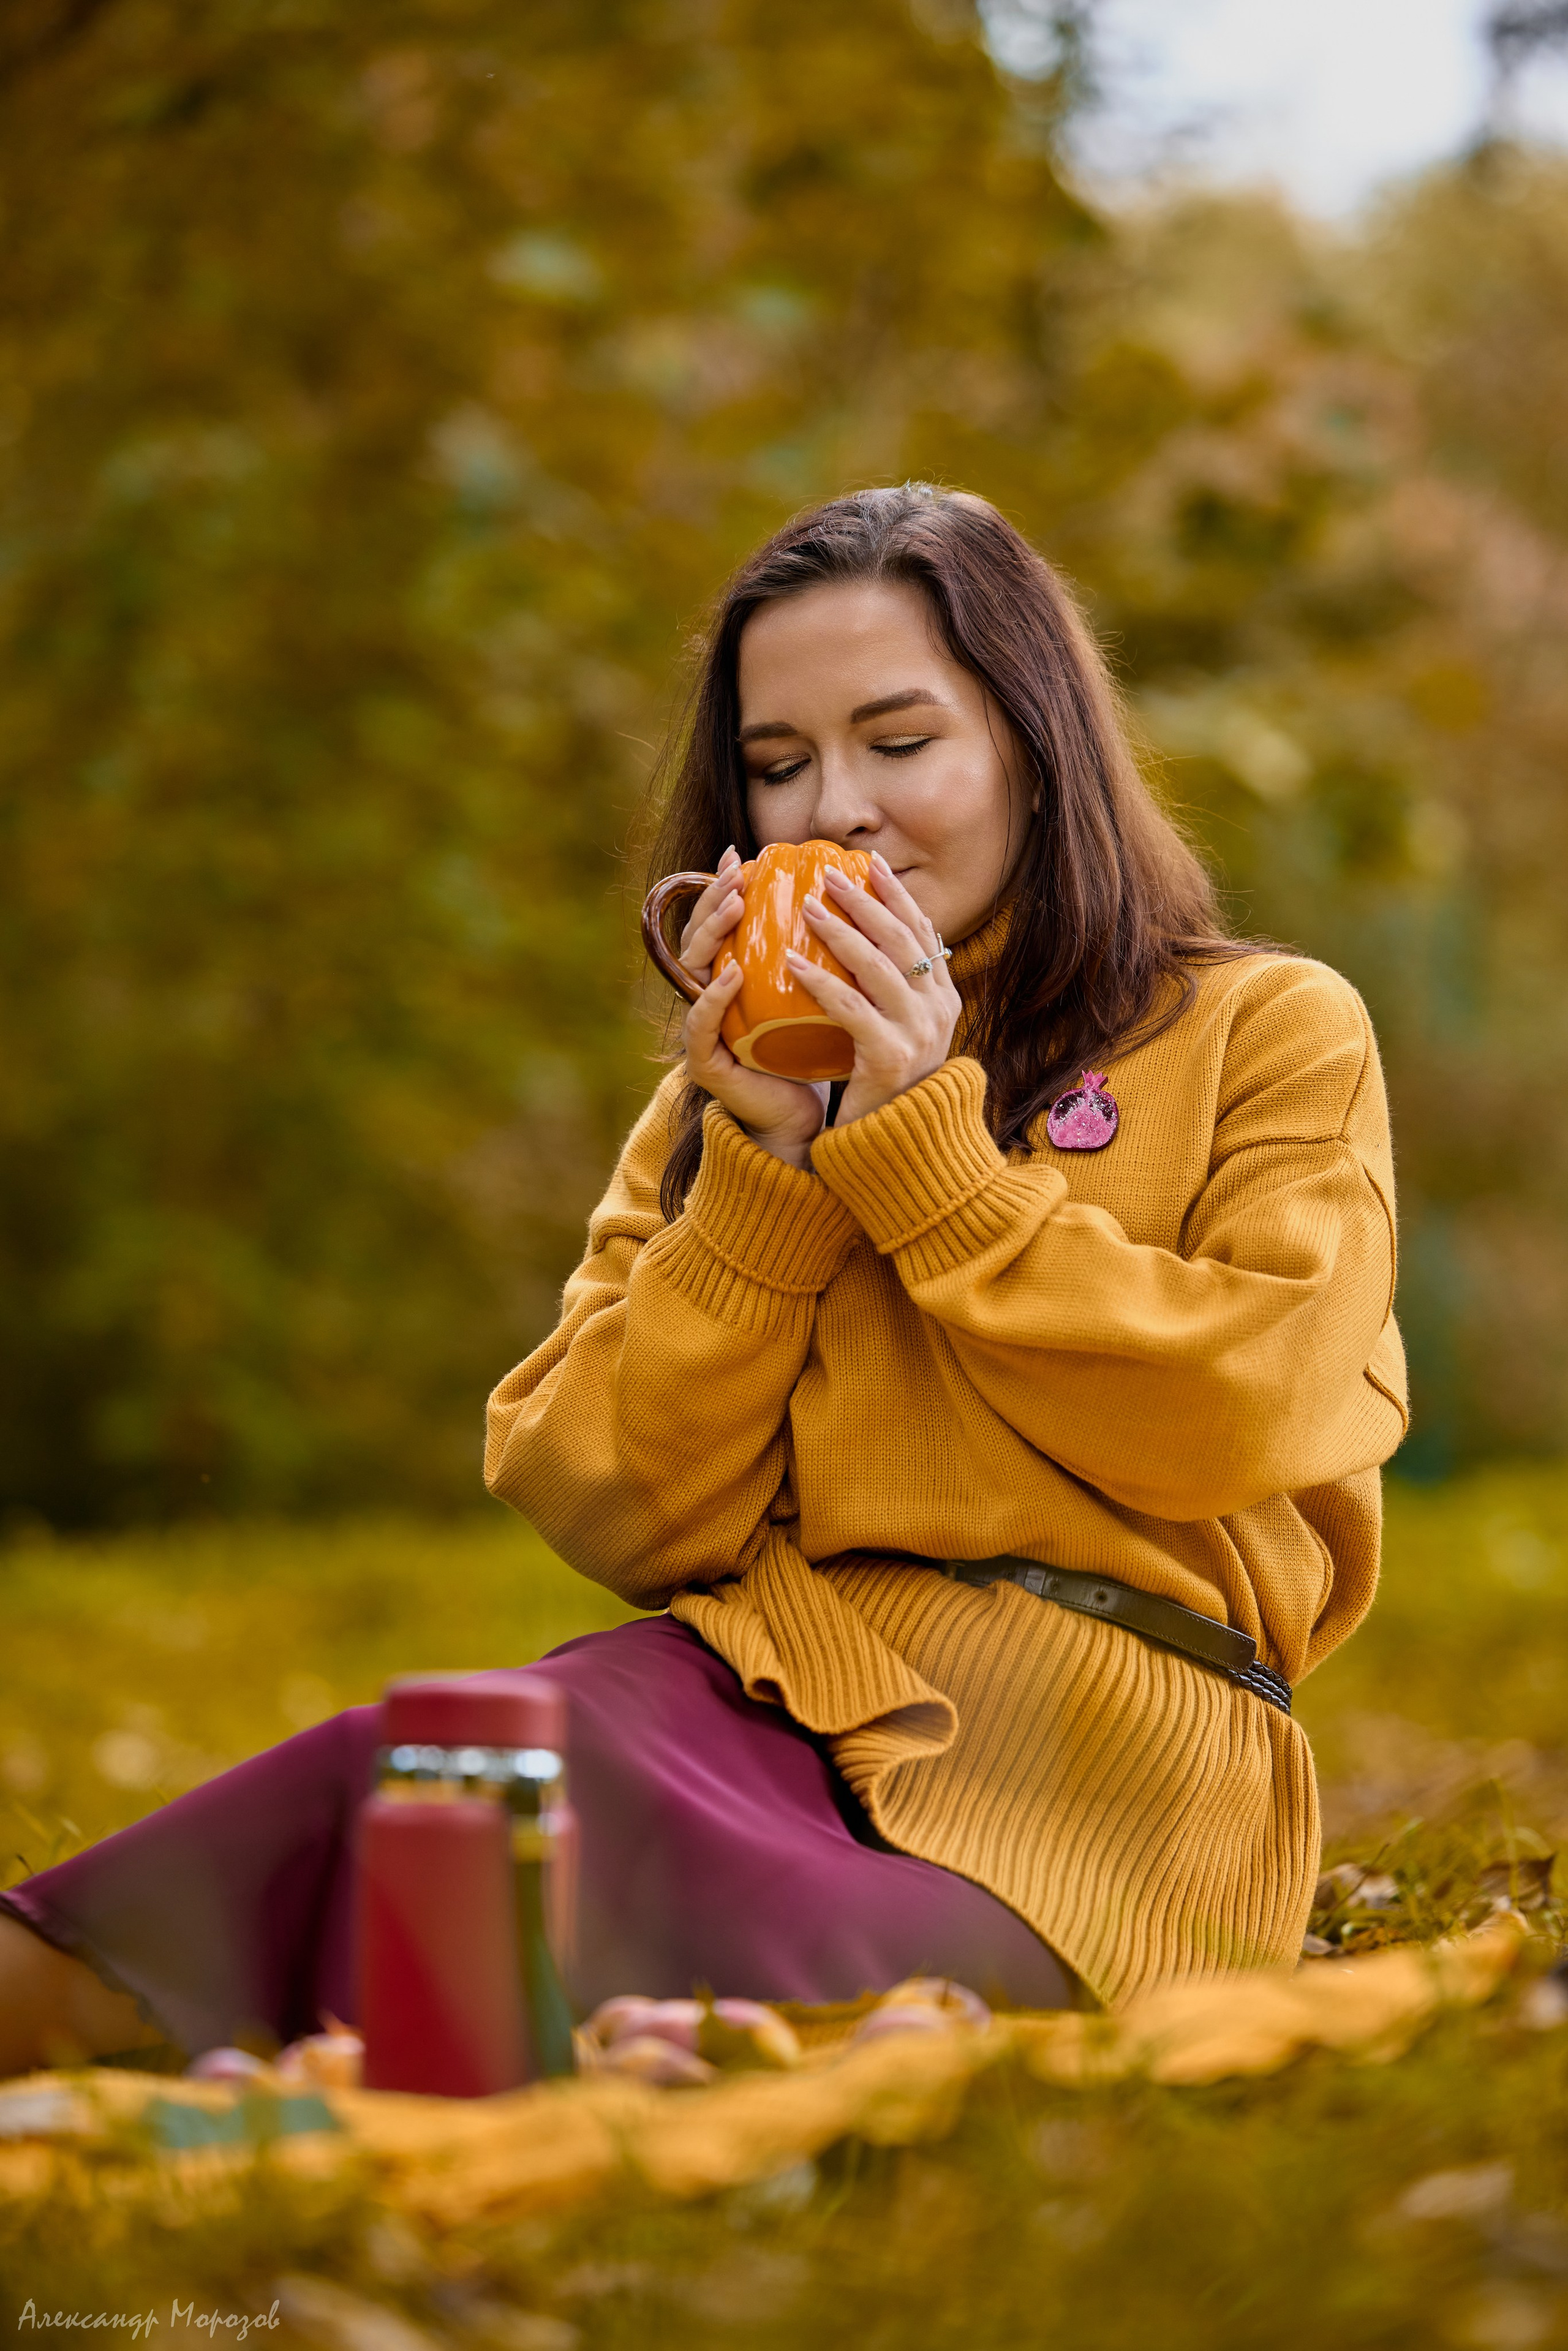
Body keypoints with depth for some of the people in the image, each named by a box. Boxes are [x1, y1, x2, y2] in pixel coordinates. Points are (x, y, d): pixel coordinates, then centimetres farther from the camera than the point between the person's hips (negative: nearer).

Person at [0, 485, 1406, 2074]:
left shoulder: (1270, 1035, 13)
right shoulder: (730, 1095, 24)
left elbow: (1240, 1421, -3)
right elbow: (634, 1523, 12)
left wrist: (923, 1141, -3)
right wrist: (768, 1164, 1)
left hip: (1095, 1730, -3)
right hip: (758, 1679, 4)